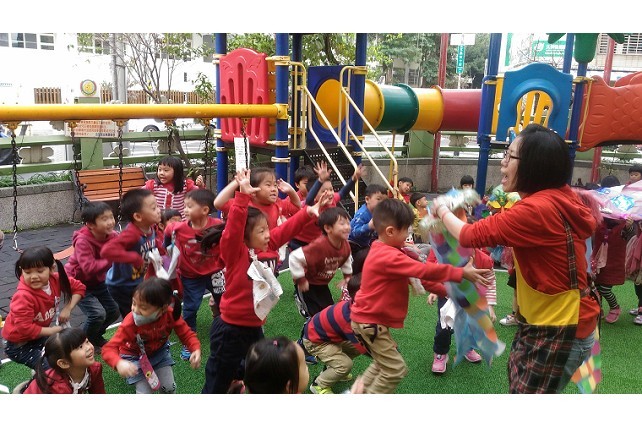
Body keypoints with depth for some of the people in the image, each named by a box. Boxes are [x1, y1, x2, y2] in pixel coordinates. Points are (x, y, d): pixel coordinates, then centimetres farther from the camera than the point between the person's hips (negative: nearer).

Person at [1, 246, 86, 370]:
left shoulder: (56, 280, -16)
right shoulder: (23, 297, -32)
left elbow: (79, 287, -1)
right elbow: (25, 328, -30)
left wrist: (68, 309, -13)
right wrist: (55, 330, -20)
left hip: (40, 335, 6)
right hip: (19, 344, -6)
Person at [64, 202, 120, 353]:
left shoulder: (113, 236, -13)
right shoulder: (82, 241, -30)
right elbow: (89, 268, -40)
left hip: (97, 281, 6)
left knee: (114, 311, 4)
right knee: (98, 313, -20)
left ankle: (95, 336, 32)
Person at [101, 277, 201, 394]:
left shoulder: (170, 315, -30)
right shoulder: (130, 323, -36)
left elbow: (186, 334, -18)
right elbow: (109, 349, -36)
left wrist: (196, 350, -38)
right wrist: (119, 363, -59)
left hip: (159, 352, 2)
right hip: (135, 357, -2)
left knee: (169, 387, 0)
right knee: (144, 392, -9)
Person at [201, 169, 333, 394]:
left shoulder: (268, 247, -1)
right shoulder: (235, 253, -19)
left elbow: (287, 229, 4)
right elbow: (233, 228, -36)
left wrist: (309, 212, -6)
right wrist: (243, 195, -44)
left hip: (254, 327, 7)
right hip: (230, 329, -7)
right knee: (217, 383, 8)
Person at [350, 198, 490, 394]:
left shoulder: (385, 252, 7)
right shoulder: (389, 257, -26)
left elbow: (416, 274, 9)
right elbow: (425, 270, -30)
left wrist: (444, 290, 7)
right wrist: (461, 273, -23)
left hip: (371, 319, 10)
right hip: (370, 321, -10)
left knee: (384, 362, 25)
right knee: (395, 368, -2)